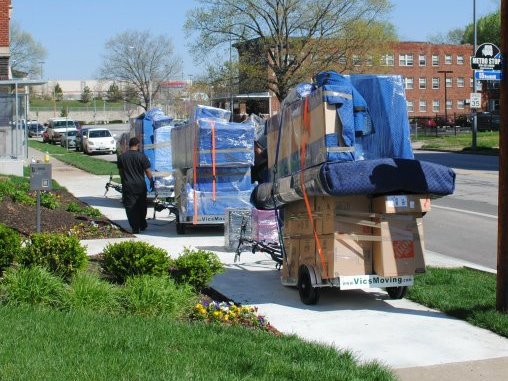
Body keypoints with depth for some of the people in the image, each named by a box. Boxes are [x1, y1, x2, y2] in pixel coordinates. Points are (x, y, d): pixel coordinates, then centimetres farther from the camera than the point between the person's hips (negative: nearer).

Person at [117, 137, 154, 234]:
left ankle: (135, 228, -1)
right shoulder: (141, 156, -8)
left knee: (130, 207, 3)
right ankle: (142, 225, 27)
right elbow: (147, 171, -6)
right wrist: (151, 181, 7)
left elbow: (120, 172, 11)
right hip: (140, 185, 0)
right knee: (141, 206, 16)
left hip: (127, 186, 0)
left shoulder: (121, 157, 2)